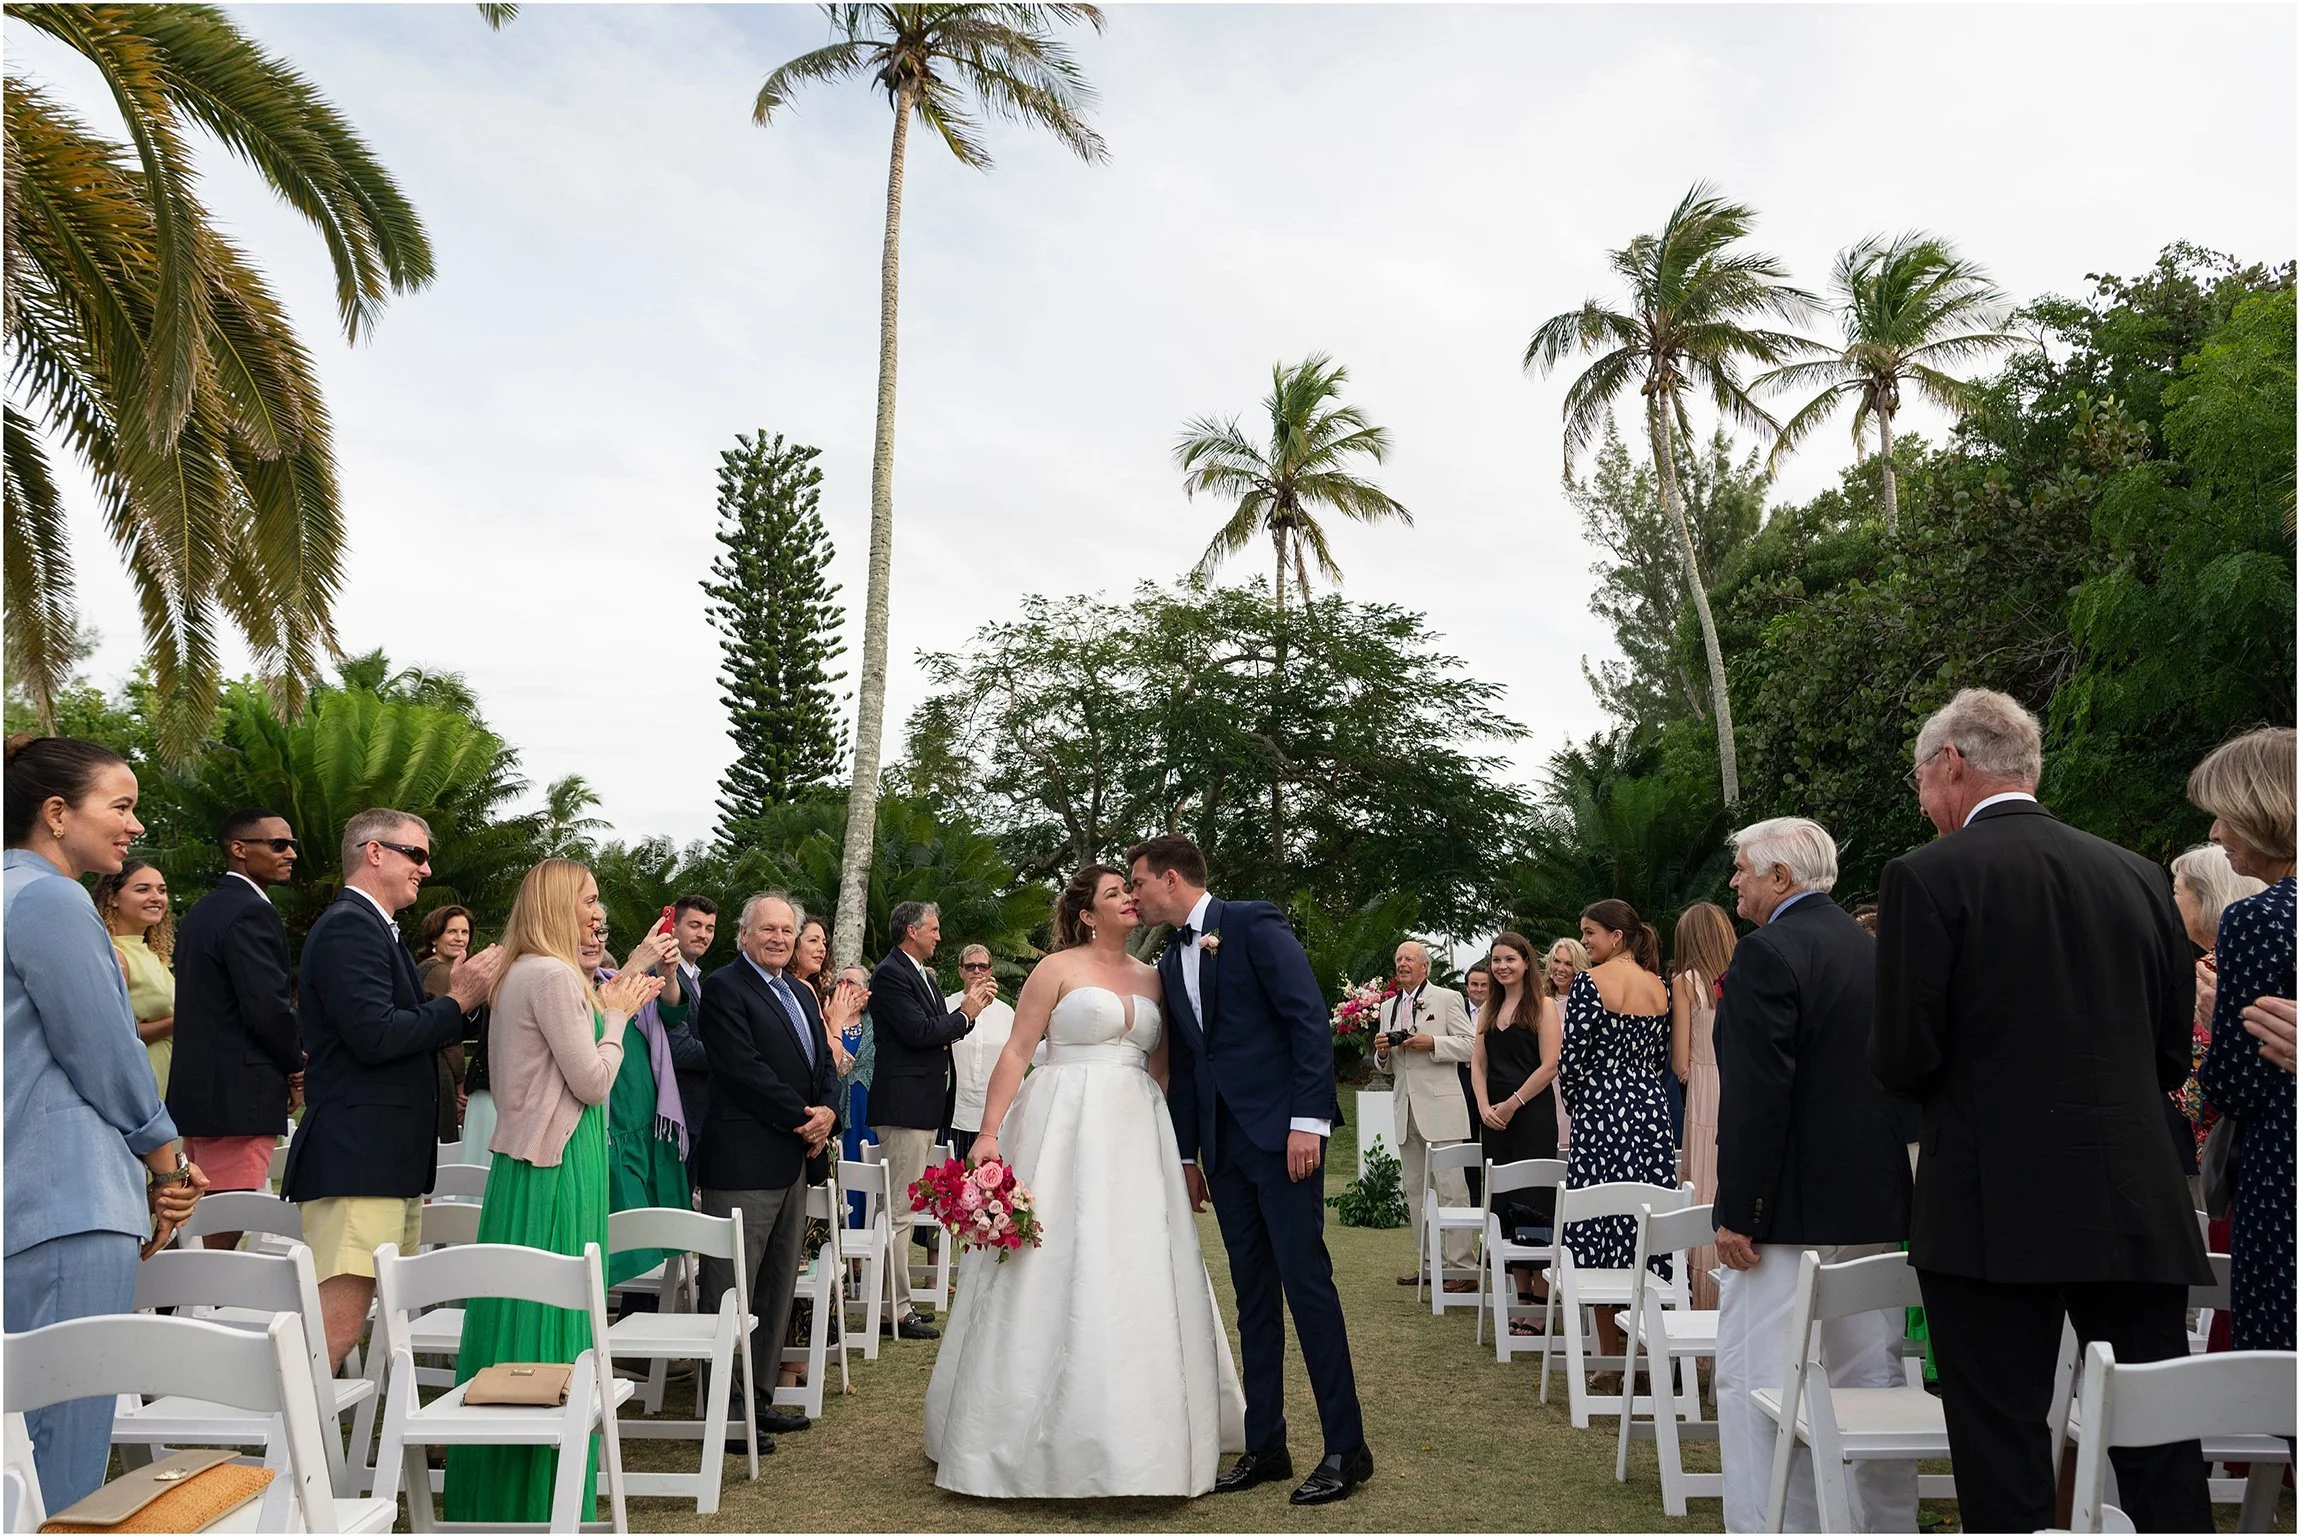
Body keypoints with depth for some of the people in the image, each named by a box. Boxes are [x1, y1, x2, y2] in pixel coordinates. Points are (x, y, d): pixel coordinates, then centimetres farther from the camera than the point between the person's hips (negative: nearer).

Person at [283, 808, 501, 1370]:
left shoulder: (374, 929, 21)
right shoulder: (349, 927, -12)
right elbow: (374, 1036, -22)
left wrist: (460, 994, 6)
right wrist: (457, 1001, -11)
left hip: (390, 1160, 11)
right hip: (355, 1160, -11)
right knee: (339, 1326, -12)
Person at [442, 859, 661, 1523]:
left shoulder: (520, 973, 14)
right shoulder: (554, 976, -17)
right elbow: (593, 1083, -16)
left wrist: (610, 1006, 12)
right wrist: (616, 1015, -3)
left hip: (526, 1157, 10)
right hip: (558, 1167, -10)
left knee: (518, 1315, 15)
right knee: (551, 1319, -2)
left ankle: (493, 1492, 25)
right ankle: (540, 1497, 7)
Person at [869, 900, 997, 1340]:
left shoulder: (923, 975, 17)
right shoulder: (890, 974, -13)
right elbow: (919, 1031, -21)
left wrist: (968, 1005, 3)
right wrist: (965, 1013, -9)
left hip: (923, 1105, 10)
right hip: (904, 1104, -10)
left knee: (901, 1208, 15)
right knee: (899, 1210, -5)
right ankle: (896, 1312, 0)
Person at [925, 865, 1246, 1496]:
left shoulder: (1152, 978, 14)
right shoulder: (1058, 967, -1)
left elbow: (1161, 1065, 17)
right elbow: (1015, 1052, -5)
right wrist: (989, 1132, -13)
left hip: (1136, 1135, 5)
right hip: (1067, 1129, -5)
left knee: (1139, 1278, 6)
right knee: (1057, 1272, -3)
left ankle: (1137, 1434, 19)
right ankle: (1043, 1432, 10)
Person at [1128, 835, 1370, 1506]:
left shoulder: (1253, 924, -6)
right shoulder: (1171, 961, 16)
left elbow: (1310, 1018, -12)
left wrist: (1308, 1120, -18)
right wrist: (1187, 1154, 18)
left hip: (1281, 1130, -7)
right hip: (1221, 1143, 7)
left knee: (1305, 1281, -5)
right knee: (1252, 1294, 10)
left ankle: (1347, 1449, 5)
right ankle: (1264, 1446, 18)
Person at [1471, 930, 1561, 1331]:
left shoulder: (1543, 1005, -4)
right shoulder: (1488, 1009, 15)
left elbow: (1549, 1065, -11)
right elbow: (1477, 1063, 12)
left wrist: (1513, 1104, -12)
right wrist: (1485, 1107, -3)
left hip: (1532, 1114, -6)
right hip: (1494, 1116, 6)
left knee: (1533, 1205, -6)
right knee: (1506, 1206, 8)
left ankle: (1541, 1302, -1)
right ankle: (1521, 1295, 16)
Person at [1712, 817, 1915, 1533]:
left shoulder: (1768, 953, -15)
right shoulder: (1872, 949, 11)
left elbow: (1756, 1096, -21)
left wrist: (1736, 1213, -17)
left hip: (1793, 1207, -9)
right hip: (1876, 1206, 9)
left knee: (1758, 1383, -3)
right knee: (1872, 1379, 16)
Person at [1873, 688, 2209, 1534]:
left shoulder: (1926, 876, -9)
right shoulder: (2139, 875, 7)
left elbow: (1904, 1059, -12)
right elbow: (2172, 1054, 12)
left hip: (1995, 1210, -5)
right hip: (2137, 1205, 5)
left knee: (2002, 1453, 4)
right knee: (2159, 1444, 13)